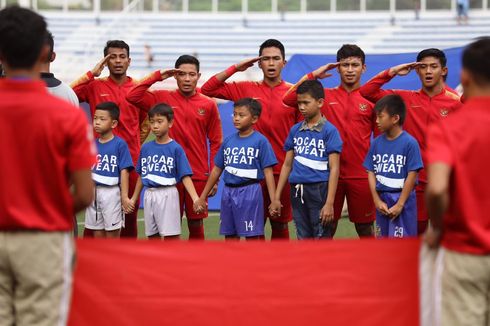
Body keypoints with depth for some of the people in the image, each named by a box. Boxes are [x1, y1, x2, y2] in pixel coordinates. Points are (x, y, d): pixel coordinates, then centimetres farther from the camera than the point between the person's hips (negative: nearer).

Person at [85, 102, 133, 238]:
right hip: (93, 192, 5)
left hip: (111, 192, -5)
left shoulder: (119, 144, -8)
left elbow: (124, 171, -11)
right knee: (97, 233, 11)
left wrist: (124, 196, -15)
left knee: (112, 232, 1)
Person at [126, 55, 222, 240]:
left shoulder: (208, 105, 3)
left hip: (199, 175, 0)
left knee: (196, 224, 6)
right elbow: (132, 97, -8)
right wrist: (157, 76, -8)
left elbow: (215, 143, 6)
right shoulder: (163, 98, 3)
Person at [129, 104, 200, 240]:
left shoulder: (175, 148, -7)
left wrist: (195, 198, -23)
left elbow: (185, 177, -11)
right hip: (149, 195, 5)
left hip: (167, 195, -5)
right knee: (152, 236, 11)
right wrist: (134, 198, 18)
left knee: (171, 236, -7)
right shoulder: (146, 148, 6)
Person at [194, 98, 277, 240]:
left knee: (252, 235, -1)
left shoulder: (260, 141, -6)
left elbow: (268, 172, -9)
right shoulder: (228, 141, 8)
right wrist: (202, 197, 14)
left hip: (249, 192, -5)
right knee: (230, 236, 11)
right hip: (228, 191, 5)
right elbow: (217, 170, 14)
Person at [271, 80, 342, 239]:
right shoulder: (295, 130, 11)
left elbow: (334, 168, -9)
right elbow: (287, 164, 14)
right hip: (298, 190, 5)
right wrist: (276, 197, 11)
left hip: (319, 189, -5)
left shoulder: (329, 130, -5)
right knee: (303, 239, 11)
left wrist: (329, 203, -15)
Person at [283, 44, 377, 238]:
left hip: (361, 175, -1)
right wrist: (313, 75, -3)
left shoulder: (371, 98, 3)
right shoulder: (325, 96, 6)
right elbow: (288, 99, -2)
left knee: (365, 228, 6)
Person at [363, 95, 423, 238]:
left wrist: (399, 204, -12)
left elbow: (412, 175, -12)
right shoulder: (377, 142, 4)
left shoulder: (409, 143, -11)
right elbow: (371, 172, 7)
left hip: (403, 199, -5)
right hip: (382, 199, 5)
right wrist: (377, 200, -3)